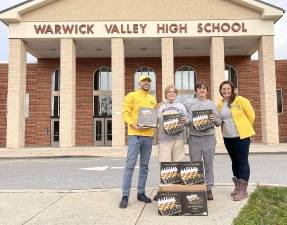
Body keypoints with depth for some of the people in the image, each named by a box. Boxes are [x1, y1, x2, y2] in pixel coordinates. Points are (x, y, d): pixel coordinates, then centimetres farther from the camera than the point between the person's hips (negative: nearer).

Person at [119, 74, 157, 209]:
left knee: (144, 166, 10)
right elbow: (126, 113, -7)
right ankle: (125, 196, -1)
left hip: (148, 135, 6)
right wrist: (133, 124, -22)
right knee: (130, 165, -7)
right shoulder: (131, 96, 1)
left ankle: (141, 193, 20)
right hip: (135, 135, -6)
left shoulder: (153, 99, 18)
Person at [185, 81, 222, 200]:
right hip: (194, 137, -1)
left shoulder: (212, 104, 12)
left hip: (209, 137, 1)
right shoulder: (189, 103, 9)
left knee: (209, 164, 4)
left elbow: (219, 122, 11)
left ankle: (209, 189, 14)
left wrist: (214, 119, -9)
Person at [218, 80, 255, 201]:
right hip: (227, 137, 5)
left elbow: (251, 115, -2)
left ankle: (243, 190, 4)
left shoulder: (240, 100, -9)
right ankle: (237, 187, 25)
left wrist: (245, 128, 6)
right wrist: (227, 128, 13)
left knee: (242, 161, -2)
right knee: (234, 161, 14)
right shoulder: (220, 104, 6)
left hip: (241, 136, -5)